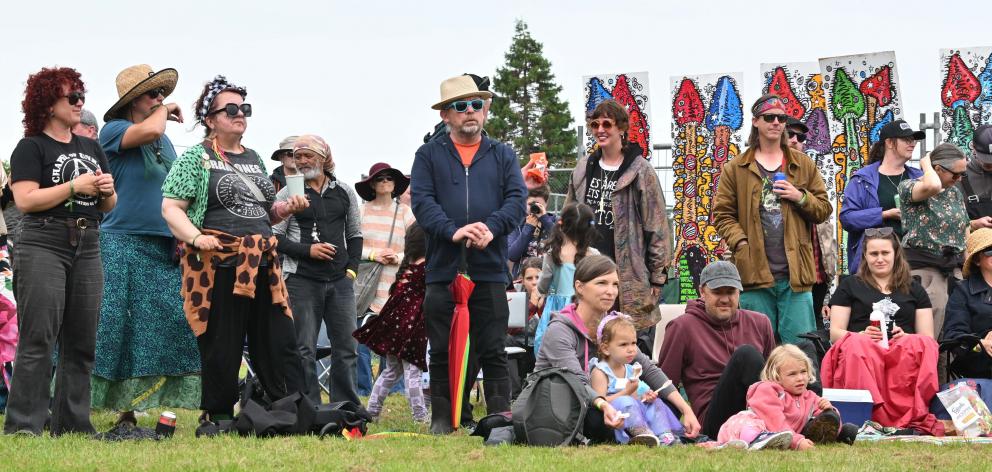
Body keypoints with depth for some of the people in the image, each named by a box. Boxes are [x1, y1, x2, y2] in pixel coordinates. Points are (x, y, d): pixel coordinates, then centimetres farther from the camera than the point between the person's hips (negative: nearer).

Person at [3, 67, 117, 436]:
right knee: (38, 339, -11)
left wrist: (108, 190, -1)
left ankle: (72, 423, 11)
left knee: (81, 342, 5)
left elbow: (109, 206, 21)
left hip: (87, 248, 6)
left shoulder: (91, 149, 19)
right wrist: (75, 187, -14)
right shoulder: (31, 147, 0)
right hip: (44, 246, -6)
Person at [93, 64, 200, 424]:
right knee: (111, 327, -10)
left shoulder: (166, 144, 19)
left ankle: (128, 408, 4)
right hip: (122, 243, -7)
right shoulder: (114, 131, -3)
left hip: (164, 248, 7)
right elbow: (150, 130, -24)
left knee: (171, 325, -1)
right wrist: (165, 110, -3)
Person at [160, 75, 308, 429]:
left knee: (280, 344, 2)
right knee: (221, 349, -1)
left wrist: (286, 209, 7)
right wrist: (196, 237, -22)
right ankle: (216, 419, 9)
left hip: (262, 265, 6)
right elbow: (171, 208, -7)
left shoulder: (254, 159, 19)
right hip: (218, 266, -6)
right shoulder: (195, 158, 0)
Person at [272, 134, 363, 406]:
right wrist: (307, 250, -11)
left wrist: (352, 268, 6)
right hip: (301, 281, -3)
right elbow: (274, 238, 0)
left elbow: (355, 234, 18)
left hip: (339, 281, 3)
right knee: (304, 350, -2)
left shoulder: (344, 192, 12)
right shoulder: (288, 195, 3)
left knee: (347, 347, 1)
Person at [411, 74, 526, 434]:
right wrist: (453, 231, -19)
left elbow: (516, 200, 2)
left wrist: (490, 227, -17)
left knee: (493, 351, 0)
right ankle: (441, 421, 9)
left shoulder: (503, 155, 14)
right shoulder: (429, 155, 10)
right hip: (443, 269, 0)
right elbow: (422, 201, -3)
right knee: (442, 351, 3)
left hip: (490, 270, 0)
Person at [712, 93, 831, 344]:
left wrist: (800, 197, -5)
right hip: (754, 272, -1)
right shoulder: (736, 169, 8)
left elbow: (823, 210, 14)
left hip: (795, 272, 1)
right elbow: (722, 214, 4)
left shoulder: (803, 165, 13)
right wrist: (741, 243, -11)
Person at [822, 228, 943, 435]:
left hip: (905, 352, 1)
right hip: (862, 351, -1)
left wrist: (906, 337, -7)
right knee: (856, 345, -38)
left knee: (921, 346, -34)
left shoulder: (914, 290, 25)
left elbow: (928, 338, 16)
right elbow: (835, 333, 12)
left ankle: (915, 417, -46)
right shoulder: (850, 286, 22)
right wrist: (862, 336, -9)